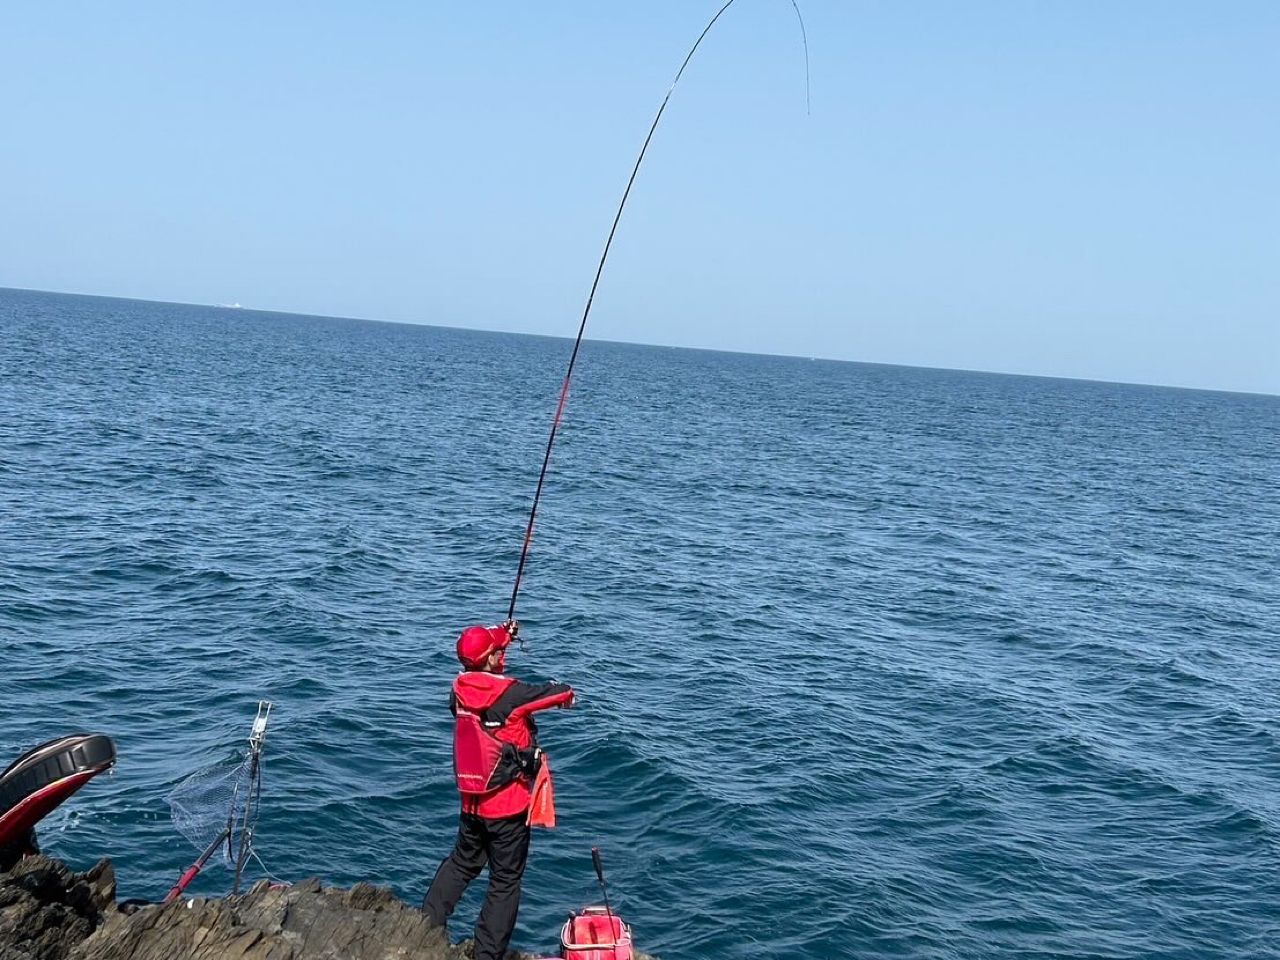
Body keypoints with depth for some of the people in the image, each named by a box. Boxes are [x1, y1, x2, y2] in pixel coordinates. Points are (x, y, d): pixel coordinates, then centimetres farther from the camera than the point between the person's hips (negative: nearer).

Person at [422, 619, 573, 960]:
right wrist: (565, 693, 15)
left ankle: (425, 924, 29)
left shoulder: (461, 688, -3)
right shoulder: (509, 693, -21)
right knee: (505, 882, 7)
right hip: (508, 806, -6)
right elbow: (561, 692, -10)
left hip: (471, 802, 6)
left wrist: (502, 633, 25)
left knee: (462, 863, 28)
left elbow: (477, 661, 21)